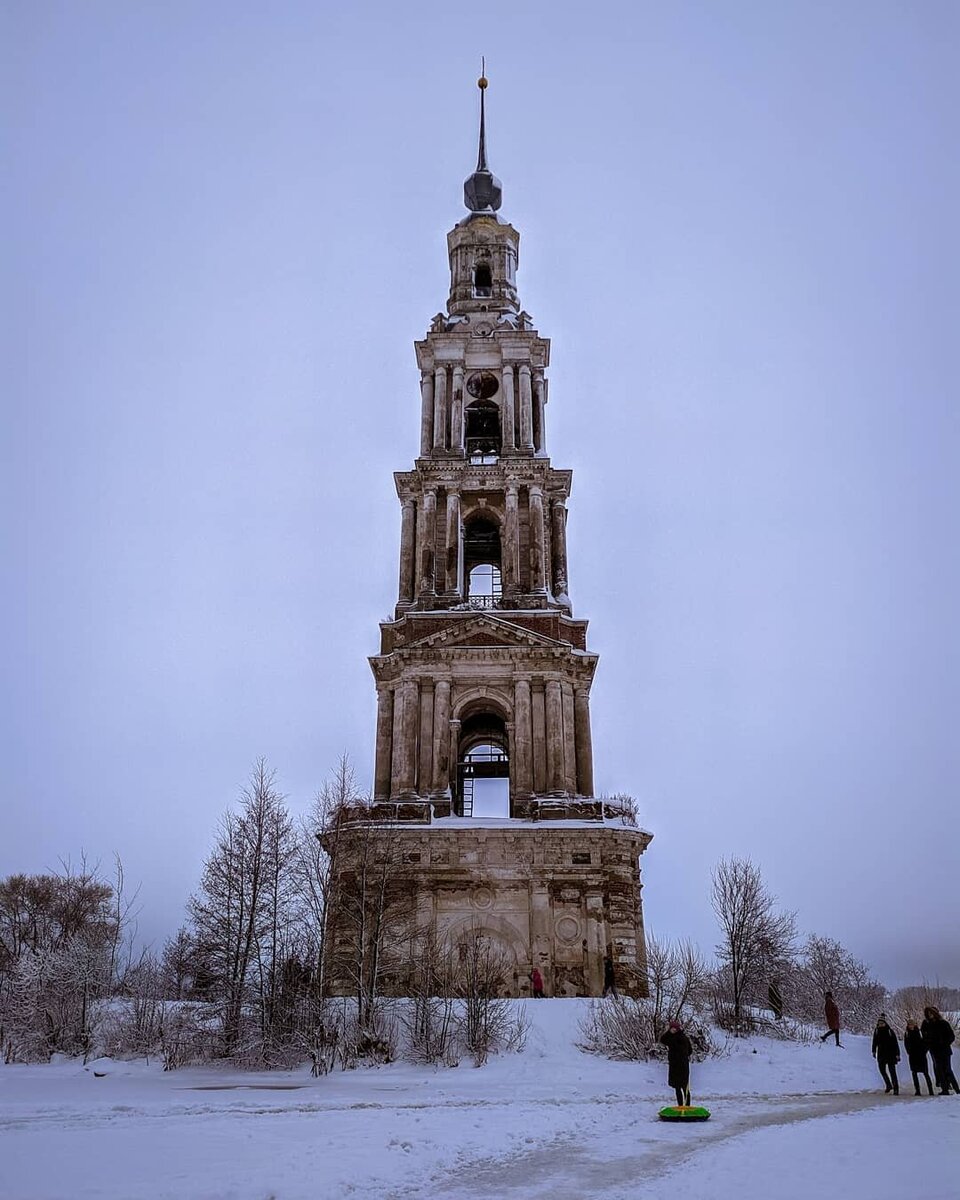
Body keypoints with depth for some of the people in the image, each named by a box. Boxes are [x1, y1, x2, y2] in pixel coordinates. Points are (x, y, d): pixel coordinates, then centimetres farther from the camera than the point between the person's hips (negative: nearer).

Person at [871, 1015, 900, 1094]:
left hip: (890, 1054, -4)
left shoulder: (890, 1031, -9)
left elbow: (895, 1043, -8)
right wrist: (873, 1051, 14)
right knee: (882, 1070, 4)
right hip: (881, 1054, 4)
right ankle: (888, 1085, 23)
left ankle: (896, 1089, -1)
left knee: (892, 1071, -5)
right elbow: (875, 1042, 15)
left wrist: (897, 1054, -12)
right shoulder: (876, 1031, 3)